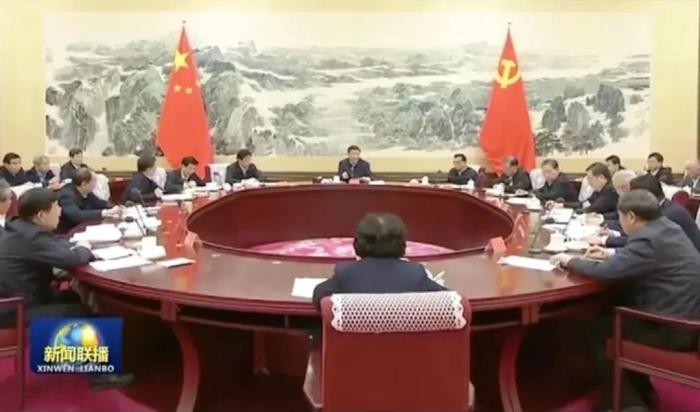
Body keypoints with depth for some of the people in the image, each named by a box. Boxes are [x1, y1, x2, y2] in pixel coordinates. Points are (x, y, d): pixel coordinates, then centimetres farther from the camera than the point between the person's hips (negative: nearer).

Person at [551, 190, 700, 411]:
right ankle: (639, 391, 31)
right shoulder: (667, 228, 7)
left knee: (599, 328, 5)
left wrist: (570, 261, -10)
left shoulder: (649, 239, -23)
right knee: (615, 311, 22)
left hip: (673, 328, -9)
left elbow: (605, 271, -25)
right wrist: (612, 255, 16)